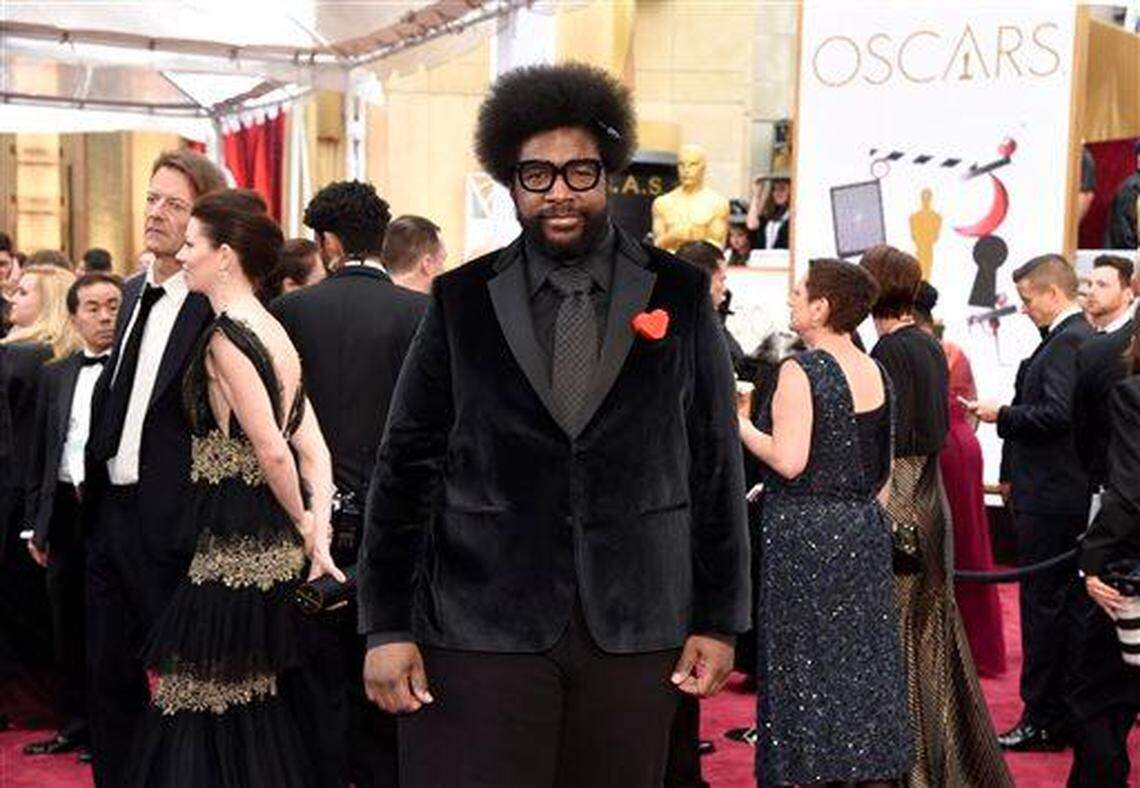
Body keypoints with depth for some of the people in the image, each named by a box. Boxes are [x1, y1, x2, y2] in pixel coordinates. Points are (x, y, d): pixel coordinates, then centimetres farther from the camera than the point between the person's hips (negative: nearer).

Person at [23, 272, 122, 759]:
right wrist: (35, 523, 11)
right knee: (67, 624, 11)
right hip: (65, 512, 5)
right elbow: (39, 456, 14)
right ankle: (75, 724, 23)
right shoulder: (56, 376, 12)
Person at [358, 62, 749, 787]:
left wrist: (718, 619, 4)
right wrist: (388, 626, -1)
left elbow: (715, 464, 7)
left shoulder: (680, 295, 6)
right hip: (480, 631, -1)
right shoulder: (462, 300, 4)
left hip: (635, 635, 1)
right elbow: (406, 466, 4)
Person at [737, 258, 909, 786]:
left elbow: (788, 461, -21)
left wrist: (740, 423, -9)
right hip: (864, 532, 7)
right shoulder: (876, 374, 8)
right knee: (863, 662, 12)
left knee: (805, 667, 1)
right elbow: (884, 469, 13)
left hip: (803, 534, -7)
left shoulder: (802, 370, -14)